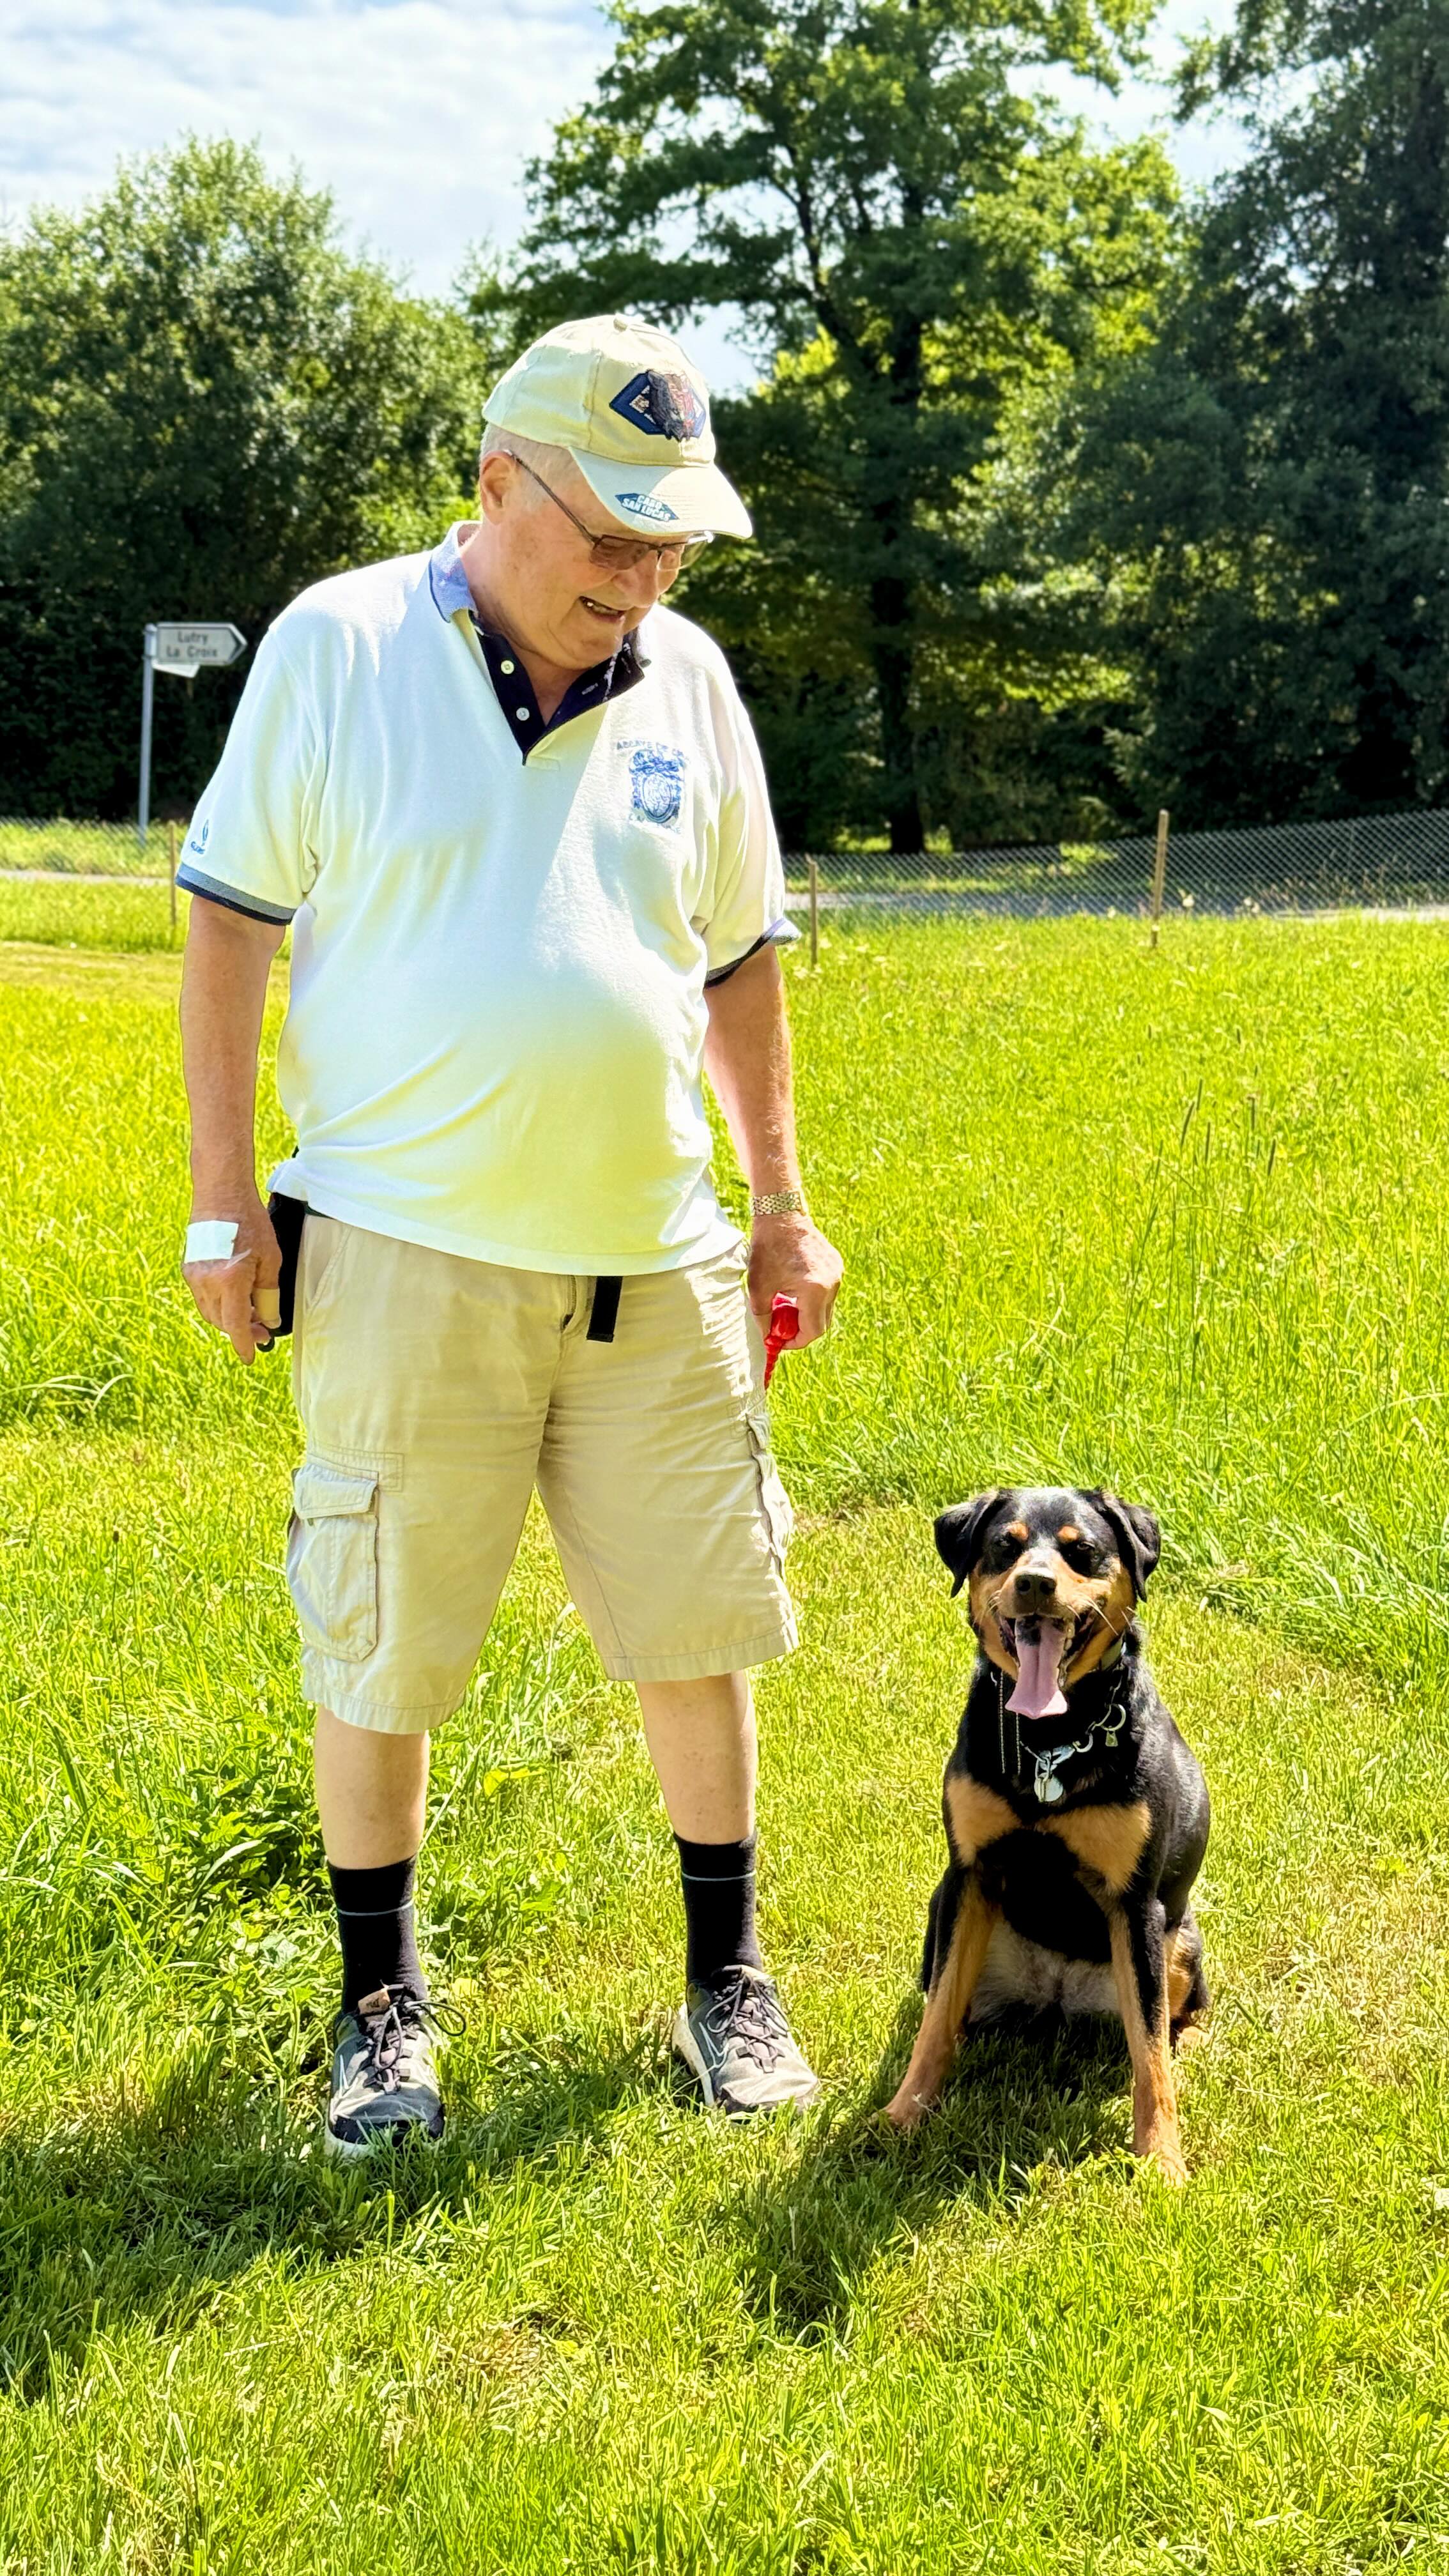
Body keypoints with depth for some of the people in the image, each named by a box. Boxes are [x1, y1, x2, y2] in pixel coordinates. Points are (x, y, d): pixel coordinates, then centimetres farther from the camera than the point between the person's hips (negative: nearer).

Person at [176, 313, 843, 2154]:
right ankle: (381, 1999, 24)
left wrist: (781, 1206, 16)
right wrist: (223, 1202, -4)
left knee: (694, 1627, 9)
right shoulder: (339, 646, -3)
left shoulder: (688, 681, 8)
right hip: (408, 1257, -3)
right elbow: (230, 914, -1)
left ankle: (726, 1980, 27)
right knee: (376, 1653, 5)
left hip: (654, 1258, 3)